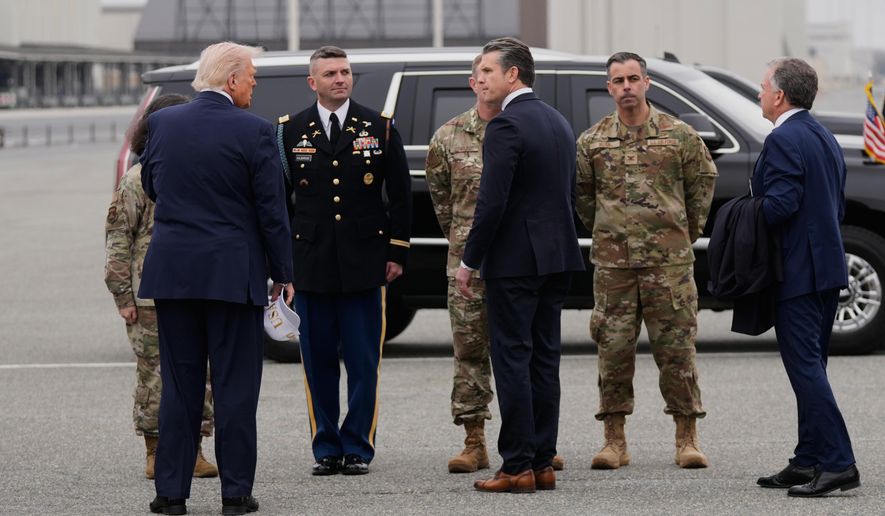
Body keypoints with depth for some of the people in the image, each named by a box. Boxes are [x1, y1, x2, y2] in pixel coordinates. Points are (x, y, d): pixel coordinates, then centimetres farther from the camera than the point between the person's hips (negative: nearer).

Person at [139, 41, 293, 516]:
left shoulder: (162, 123, 2)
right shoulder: (253, 132, -10)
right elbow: (272, 209, -8)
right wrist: (282, 273, 1)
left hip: (171, 271, 4)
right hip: (232, 272, -4)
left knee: (179, 384, 9)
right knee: (235, 384, 3)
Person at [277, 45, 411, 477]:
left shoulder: (380, 128, 5)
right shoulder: (290, 132, 7)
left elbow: (400, 195, 7)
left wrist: (396, 253, 2)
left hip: (365, 263, -1)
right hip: (310, 262, 1)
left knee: (363, 361, -1)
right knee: (318, 361, 3)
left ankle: (358, 448, 6)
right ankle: (326, 449, 10)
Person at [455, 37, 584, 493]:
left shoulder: (506, 126, -14)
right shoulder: (559, 122, 14)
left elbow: (492, 202, -18)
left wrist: (469, 262, -11)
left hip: (513, 259, -9)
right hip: (556, 258, 9)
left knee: (512, 360, -5)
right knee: (544, 359, 10)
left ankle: (517, 467, -6)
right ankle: (543, 463, 12)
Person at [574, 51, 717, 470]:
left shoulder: (679, 135, 2)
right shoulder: (592, 142, 6)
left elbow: (703, 179, 14)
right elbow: (581, 192, 17)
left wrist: (690, 229, 15)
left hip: (669, 261, -1)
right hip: (612, 261, 1)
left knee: (676, 348, -1)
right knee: (613, 349, 2)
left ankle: (687, 439, 6)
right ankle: (614, 441, 8)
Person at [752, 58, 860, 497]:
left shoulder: (783, 140, -14)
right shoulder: (824, 139, 16)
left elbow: (780, 204, -22)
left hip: (796, 272, -10)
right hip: (827, 267, 10)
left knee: (804, 366, -10)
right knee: (810, 366, 14)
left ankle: (837, 464, -15)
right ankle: (808, 461, 17)